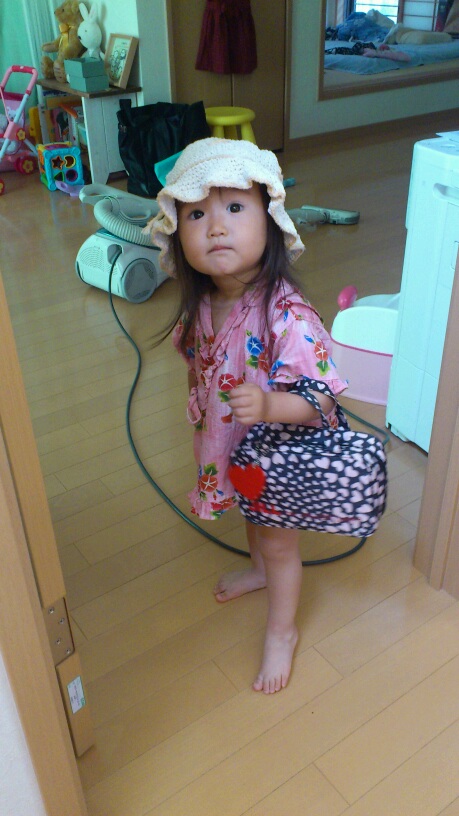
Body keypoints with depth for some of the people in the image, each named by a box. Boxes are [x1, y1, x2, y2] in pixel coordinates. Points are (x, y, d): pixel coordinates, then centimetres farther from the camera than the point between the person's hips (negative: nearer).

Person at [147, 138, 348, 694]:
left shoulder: (287, 316, -35)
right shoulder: (201, 304, -14)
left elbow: (323, 398, -30)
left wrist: (270, 405, -48)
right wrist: (198, 414, 15)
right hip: (227, 449, 6)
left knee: (279, 540, 17)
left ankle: (282, 632, 44)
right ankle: (260, 570, 65)